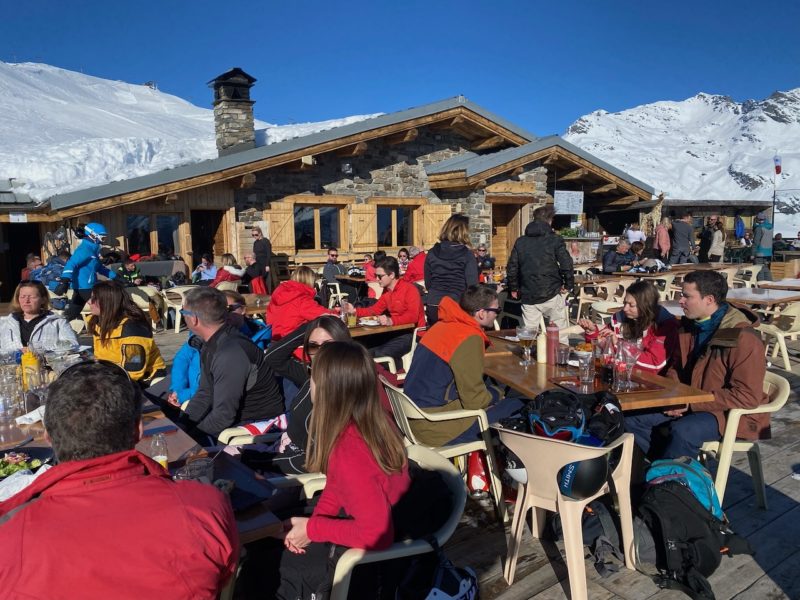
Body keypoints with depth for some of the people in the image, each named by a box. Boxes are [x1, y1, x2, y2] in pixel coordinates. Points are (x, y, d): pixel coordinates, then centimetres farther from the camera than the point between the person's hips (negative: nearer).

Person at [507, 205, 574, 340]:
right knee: (561, 334, 7)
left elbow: (512, 267, 6)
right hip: (552, 294, -3)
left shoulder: (520, 242, 7)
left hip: (528, 296, 3)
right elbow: (566, 264, -12)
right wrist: (568, 285, 0)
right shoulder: (555, 239, -4)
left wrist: (513, 288, 16)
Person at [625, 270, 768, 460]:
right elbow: (676, 367, 18)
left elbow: (748, 396, -22)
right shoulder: (689, 326, 5)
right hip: (689, 405, 7)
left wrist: (693, 402, -22)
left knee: (683, 431, -34)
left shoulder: (743, 339, -19)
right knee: (632, 418, -9)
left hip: (733, 413, -7)